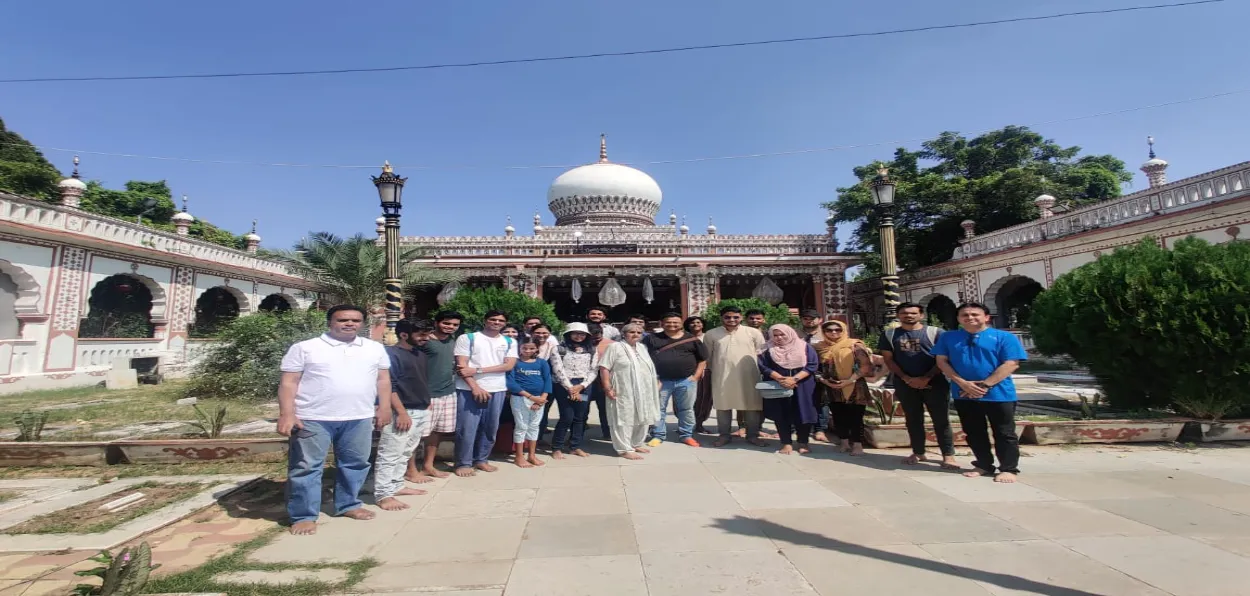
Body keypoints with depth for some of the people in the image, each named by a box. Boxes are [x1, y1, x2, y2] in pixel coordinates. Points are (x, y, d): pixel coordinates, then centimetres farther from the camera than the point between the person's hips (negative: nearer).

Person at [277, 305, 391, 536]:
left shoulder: (375, 348, 8)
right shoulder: (305, 348, -2)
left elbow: (383, 379, 12)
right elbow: (288, 383, -3)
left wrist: (384, 407, 6)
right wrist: (286, 414, -10)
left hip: (359, 418, 3)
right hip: (313, 418, -3)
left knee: (355, 464, 13)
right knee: (306, 467, 4)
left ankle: (348, 505, 31)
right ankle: (303, 516, 17)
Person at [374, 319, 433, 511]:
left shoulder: (420, 354, 14)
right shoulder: (391, 353, -11)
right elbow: (388, 386, -17)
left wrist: (427, 404, 20)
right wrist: (401, 412, -20)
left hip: (422, 412, 9)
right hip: (402, 412, -9)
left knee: (405, 453, 15)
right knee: (390, 454, -4)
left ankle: (396, 486, 25)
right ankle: (383, 495, 1)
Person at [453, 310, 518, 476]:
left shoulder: (510, 342, 9)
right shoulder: (467, 338, 1)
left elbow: (509, 365, -3)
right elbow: (462, 365, -5)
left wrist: (478, 370, -11)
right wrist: (475, 387, -16)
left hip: (497, 390, 4)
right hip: (469, 389, -3)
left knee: (490, 427, 9)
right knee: (467, 428, -1)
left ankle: (481, 459, 24)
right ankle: (463, 463, 12)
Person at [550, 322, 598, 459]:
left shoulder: (592, 350, 9)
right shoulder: (561, 349, 0)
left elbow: (594, 370, 3)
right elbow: (559, 370, -6)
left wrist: (581, 386, -9)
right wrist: (570, 388, -12)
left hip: (584, 386, 4)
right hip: (564, 386, -4)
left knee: (581, 417, 5)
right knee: (567, 417, -6)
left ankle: (575, 447, 18)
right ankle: (556, 448, 6)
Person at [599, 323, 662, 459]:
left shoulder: (642, 347, 15)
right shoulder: (615, 347, -7)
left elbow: (650, 367, 23)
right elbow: (604, 368, -11)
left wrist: (656, 382, 17)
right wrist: (607, 388, -17)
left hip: (643, 391, 7)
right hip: (624, 392, -7)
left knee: (642, 419, 14)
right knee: (624, 420, -5)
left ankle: (636, 444, 29)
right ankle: (625, 449, 4)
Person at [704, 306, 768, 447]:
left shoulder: (754, 332, 0)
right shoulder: (711, 334, 2)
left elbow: (761, 353, 6)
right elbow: (707, 356, 11)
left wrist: (759, 369, 5)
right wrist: (715, 369, 14)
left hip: (748, 376, 0)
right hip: (722, 376, 1)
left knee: (751, 406, 4)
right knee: (723, 406, 7)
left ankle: (752, 435, 16)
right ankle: (724, 435, 18)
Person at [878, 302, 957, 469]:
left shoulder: (935, 333, 0)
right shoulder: (889, 335, 7)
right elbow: (888, 359, 4)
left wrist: (926, 378, -13)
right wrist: (906, 378, -7)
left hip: (935, 383, -2)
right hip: (905, 384, 2)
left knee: (941, 420, -1)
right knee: (913, 420, 9)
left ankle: (948, 455, 5)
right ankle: (918, 453, 18)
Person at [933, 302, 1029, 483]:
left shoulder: (1004, 337, -4)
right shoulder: (948, 337, 5)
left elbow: (1011, 364, -10)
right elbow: (942, 362, 1)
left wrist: (985, 385, -16)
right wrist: (963, 383, -12)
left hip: (998, 394, -3)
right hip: (963, 394, 3)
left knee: (1004, 433, 5)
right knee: (973, 433, 12)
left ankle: (1008, 469, 17)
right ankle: (984, 465, 26)